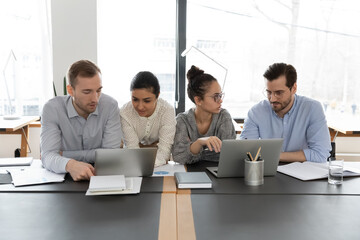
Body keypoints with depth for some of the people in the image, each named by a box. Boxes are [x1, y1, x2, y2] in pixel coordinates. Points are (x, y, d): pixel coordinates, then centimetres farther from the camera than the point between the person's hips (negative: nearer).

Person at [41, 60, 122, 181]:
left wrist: (64, 155, -14)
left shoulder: (110, 106, -10)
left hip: (101, 176, 0)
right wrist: (70, 164, -40)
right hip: (63, 177, 1)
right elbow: (48, 156, -18)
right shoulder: (52, 109, -10)